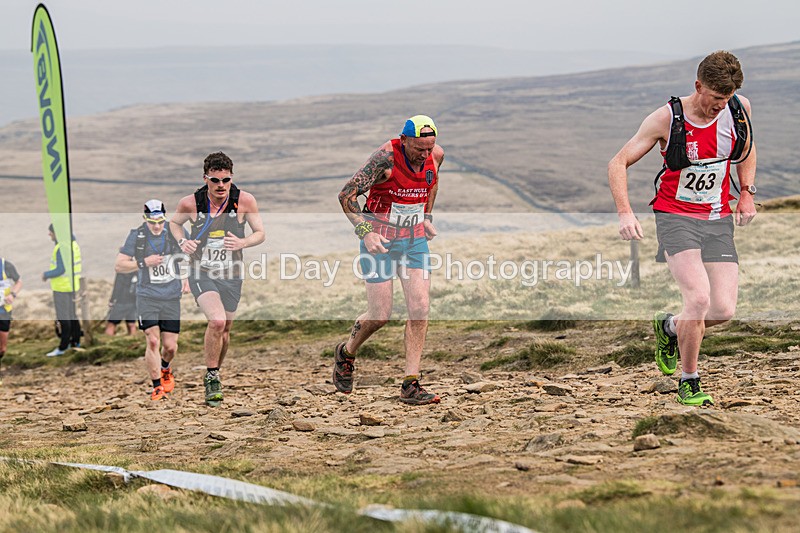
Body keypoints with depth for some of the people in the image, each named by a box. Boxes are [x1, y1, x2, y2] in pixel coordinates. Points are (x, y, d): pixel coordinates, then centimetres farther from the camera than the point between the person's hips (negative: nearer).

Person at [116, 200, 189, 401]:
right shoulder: (136, 236, -5)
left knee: (170, 345, 2)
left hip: (171, 297, 2)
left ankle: (165, 368, 37)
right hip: (147, 296, -2)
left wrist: (187, 278, 7)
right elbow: (119, 266, -3)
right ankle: (157, 387, -4)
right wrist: (144, 262, -15)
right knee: (153, 341, -15)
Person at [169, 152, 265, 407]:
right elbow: (174, 223, 10)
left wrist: (243, 243, -21)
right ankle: (211, 377, -7)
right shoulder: (190, 203, -11)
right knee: (217, 321, -24)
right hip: (201, 272, -3)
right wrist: (182, 242, -11)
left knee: (225, 328, 14)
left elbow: (260, 233, -1)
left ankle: (215, 372, 40)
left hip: (231, 274, 3)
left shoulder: (245, 201, -11)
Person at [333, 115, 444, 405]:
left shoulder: (436, 155, -5)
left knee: (420, 309, -7)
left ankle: (410, 386, -3)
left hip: (415, 239, 5)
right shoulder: (386, 158, -22)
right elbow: (346, 194, -17)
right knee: (379, 316, -4)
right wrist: (365, 232, -24)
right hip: (380, 240, -5)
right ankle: (346, 353, 28)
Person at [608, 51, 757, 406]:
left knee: (724, 310, -6)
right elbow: (618, 163, -7)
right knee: (699, 298, -23)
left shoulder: (738, 109, -3)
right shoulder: (667, 119, -14)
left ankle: (670, 327, 27)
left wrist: (747, 194, 10)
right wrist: (624, 213, -20)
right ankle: (689, 382, -3)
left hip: (718, 220, 4)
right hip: (676, 217, -4)